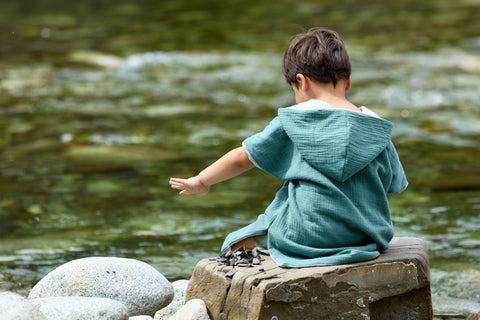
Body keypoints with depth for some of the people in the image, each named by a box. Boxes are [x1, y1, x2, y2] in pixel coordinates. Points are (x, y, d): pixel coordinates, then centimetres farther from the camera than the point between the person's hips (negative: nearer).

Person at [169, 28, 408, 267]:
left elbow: (243, 157, 2)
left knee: (237, 244, 15)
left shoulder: (294, 119, -5)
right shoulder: (375, 127, 2)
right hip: (367, 236, 5)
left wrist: (201, 180, 17)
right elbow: (394, 184, 10)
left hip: (306, 236, -4)